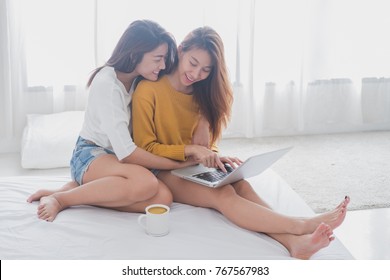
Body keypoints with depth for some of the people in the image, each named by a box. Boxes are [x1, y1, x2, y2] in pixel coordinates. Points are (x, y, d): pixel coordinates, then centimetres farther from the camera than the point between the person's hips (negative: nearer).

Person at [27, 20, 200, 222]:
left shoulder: (140, 80, 2)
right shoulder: (106, 84, -20)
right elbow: (126, 153, -23)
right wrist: (179, 164, -18)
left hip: (117, 160, 7)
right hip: (90, 156, -7)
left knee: (163, 197, -23)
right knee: (145, 182, -36)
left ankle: (76, 187, -13)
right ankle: (59, 198, -20)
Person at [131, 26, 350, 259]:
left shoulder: (201, 93, 9)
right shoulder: (148, 91, -11)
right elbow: (144, 148, -10)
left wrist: (212, 156, -8)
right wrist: (190, 150, -22)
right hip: (163, 173, -5)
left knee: (240, 184, -28)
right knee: (223, 194, -32)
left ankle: (292, 240, -48)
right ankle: (302, 226, -46)